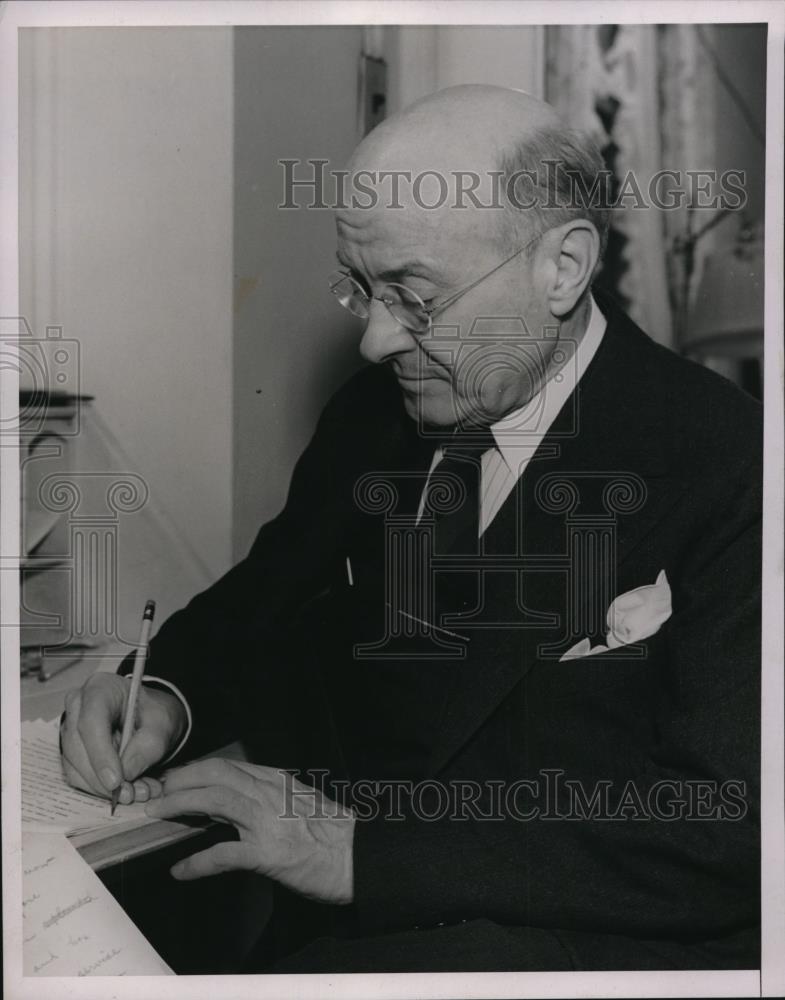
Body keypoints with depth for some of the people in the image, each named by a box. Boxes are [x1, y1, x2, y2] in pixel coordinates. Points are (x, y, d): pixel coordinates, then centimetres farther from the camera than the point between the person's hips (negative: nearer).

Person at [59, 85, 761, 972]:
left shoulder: (727, 463, -17)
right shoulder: (372, 411, 2)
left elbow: (727, 830, -21)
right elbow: (262, 600, 12)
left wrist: (372, 854, -24)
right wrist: (167, 695, -10)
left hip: (574, 934, -5)